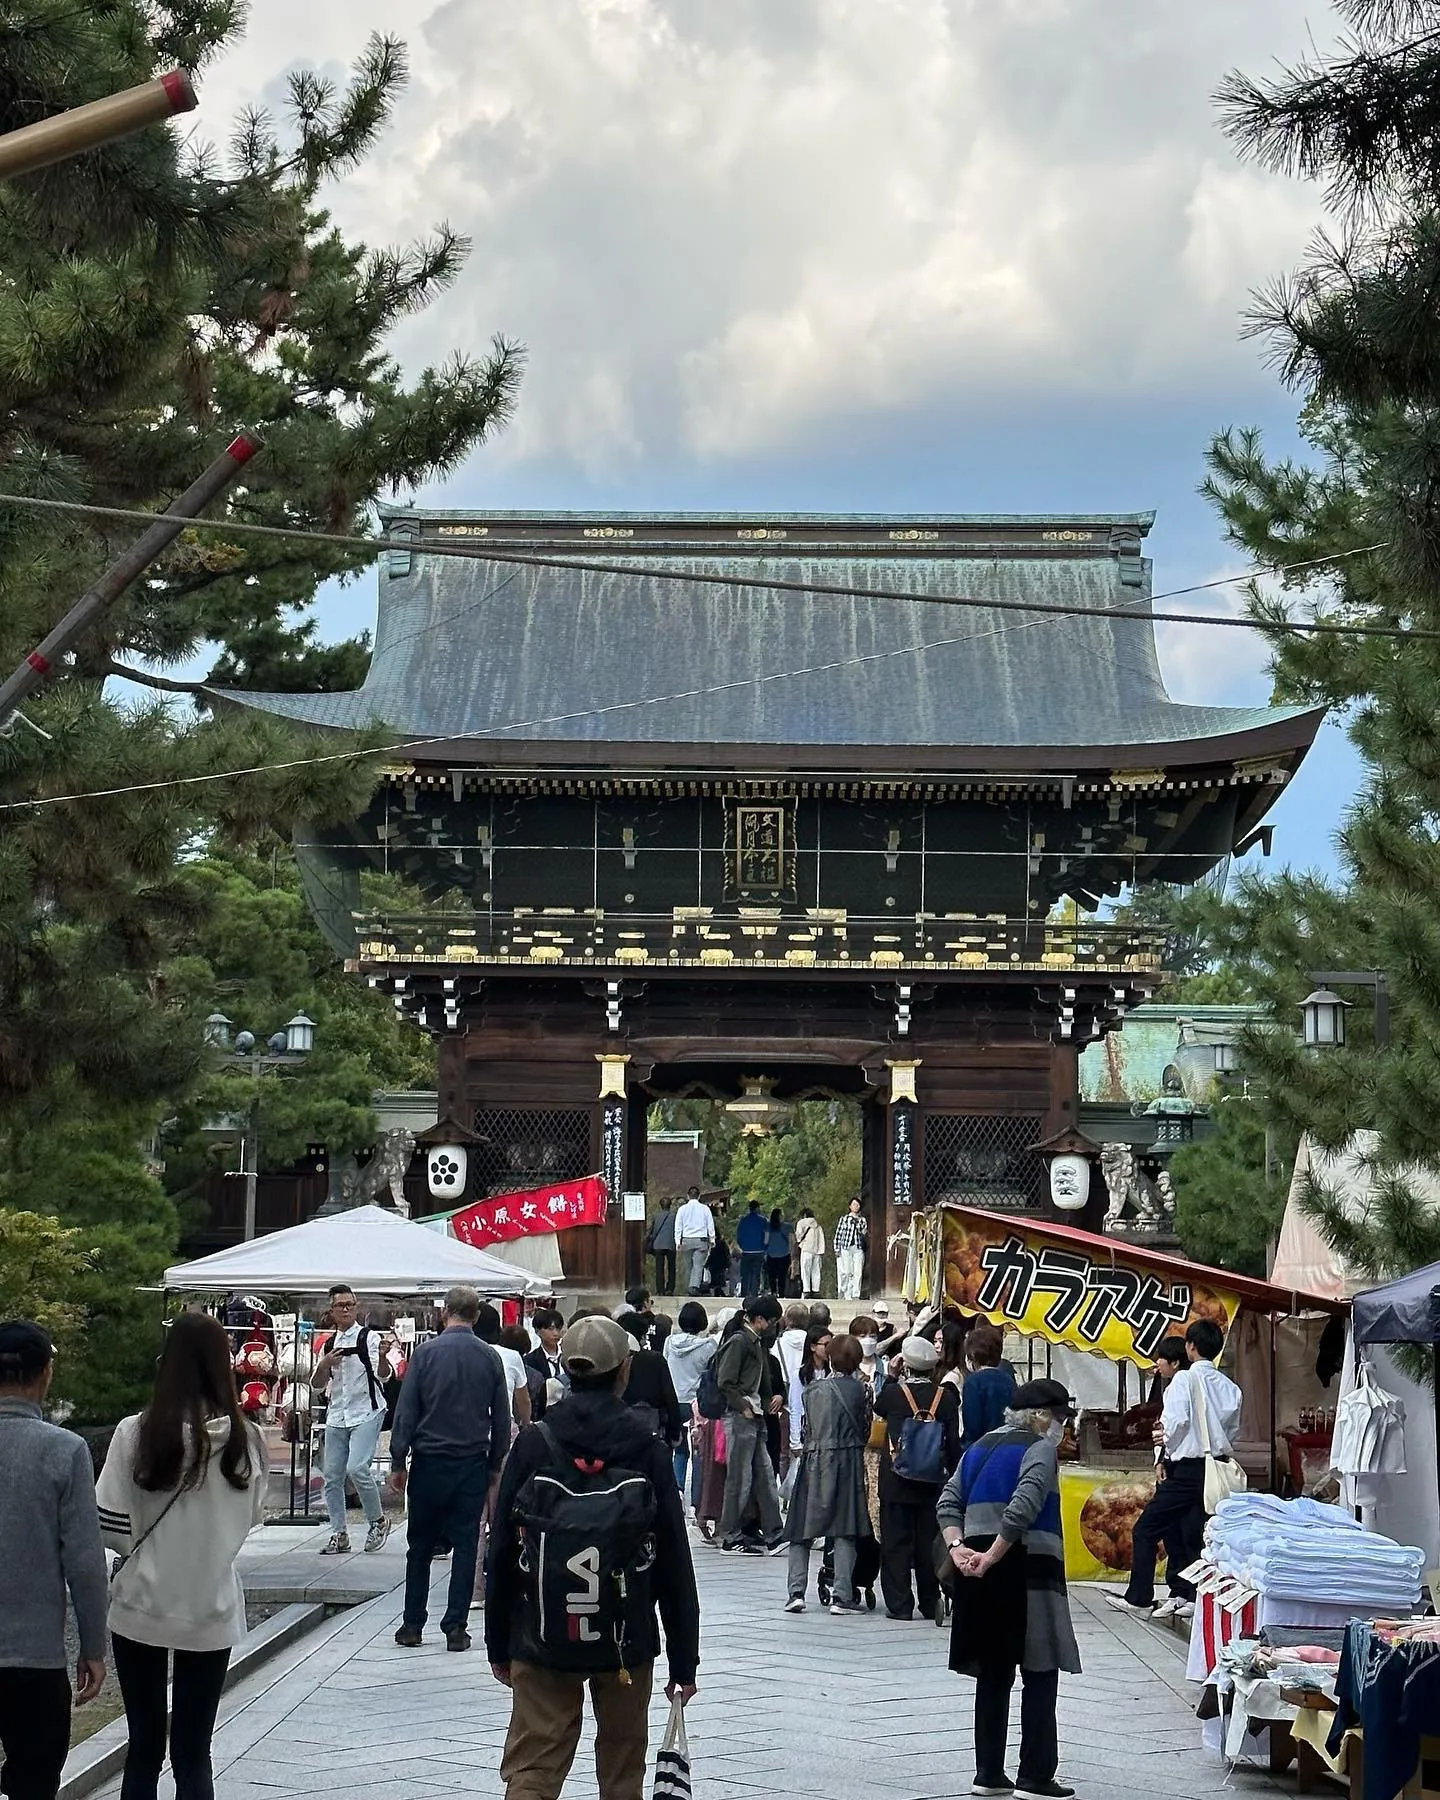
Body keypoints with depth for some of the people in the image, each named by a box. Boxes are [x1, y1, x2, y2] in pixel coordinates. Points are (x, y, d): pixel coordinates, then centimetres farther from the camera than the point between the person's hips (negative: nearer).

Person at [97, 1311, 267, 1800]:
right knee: (194, 1754, 9)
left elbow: (110, 1525, -10)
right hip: (212, 1612, 1)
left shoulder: (137, 1433, -12)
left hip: (142, 1608, -1)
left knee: (144, 1749, 11)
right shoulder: (244, 1439, -5)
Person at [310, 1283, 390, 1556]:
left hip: (366, 1413, -6)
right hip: (336, 1416, 6)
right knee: (332, 1477, 3)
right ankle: (339, 1535, 13)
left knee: (357, 1468, -20)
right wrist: (325, 1365, -6)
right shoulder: (329, 1345, 11)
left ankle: (377, 1521, 1)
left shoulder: (370, 1337, -5)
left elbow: (384, 1375, -17)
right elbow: (316, 1387, 14)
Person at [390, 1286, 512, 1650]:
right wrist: (495, 1466, 14)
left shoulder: (426, 1353, -6)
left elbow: (406, 1411, -6)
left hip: (429, 1462, -1)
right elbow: (502, 1418, 6)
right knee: (465, 1545, 5)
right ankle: (455, 1627, 3)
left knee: (421, 1547, 9)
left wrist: (398, 1462, -1)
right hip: (472, 1464, 1)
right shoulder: (490, 1357, 1)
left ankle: (412, 1625, 11)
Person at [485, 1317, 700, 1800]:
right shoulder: (647, 1451, -6)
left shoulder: (533, 1445, -5)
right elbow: (675, 1566, -4)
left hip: (543, 1639, 0)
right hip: (627, 1646, 0)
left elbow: (502, 1554, -1)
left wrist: (499, 1646, 10)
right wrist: (684, 1661, 3)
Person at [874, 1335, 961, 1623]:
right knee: (929, 1541, 10)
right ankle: (930, 1602, 10)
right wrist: (951, 1475, 7)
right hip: (933, 1481, 2)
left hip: (896, 1481, -2)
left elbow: (877, 1408, 14)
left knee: (896, 1541, 3)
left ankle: (899, 1604, 2)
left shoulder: (893, 1392, -10)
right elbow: (954, 1442, -2)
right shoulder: (946, 1397, -5)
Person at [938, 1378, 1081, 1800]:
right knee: (1040, 1674, -1)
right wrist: (994, 1556, -17)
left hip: (979, 1569, 7)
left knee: (993, 1672, 13)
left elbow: (948, 1503, 10)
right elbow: (1024, 1508, -21)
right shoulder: (1040, 1448, -7)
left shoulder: (980, 1447, 16)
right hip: (1026, 1568, -7)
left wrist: (957, 1547, -1)